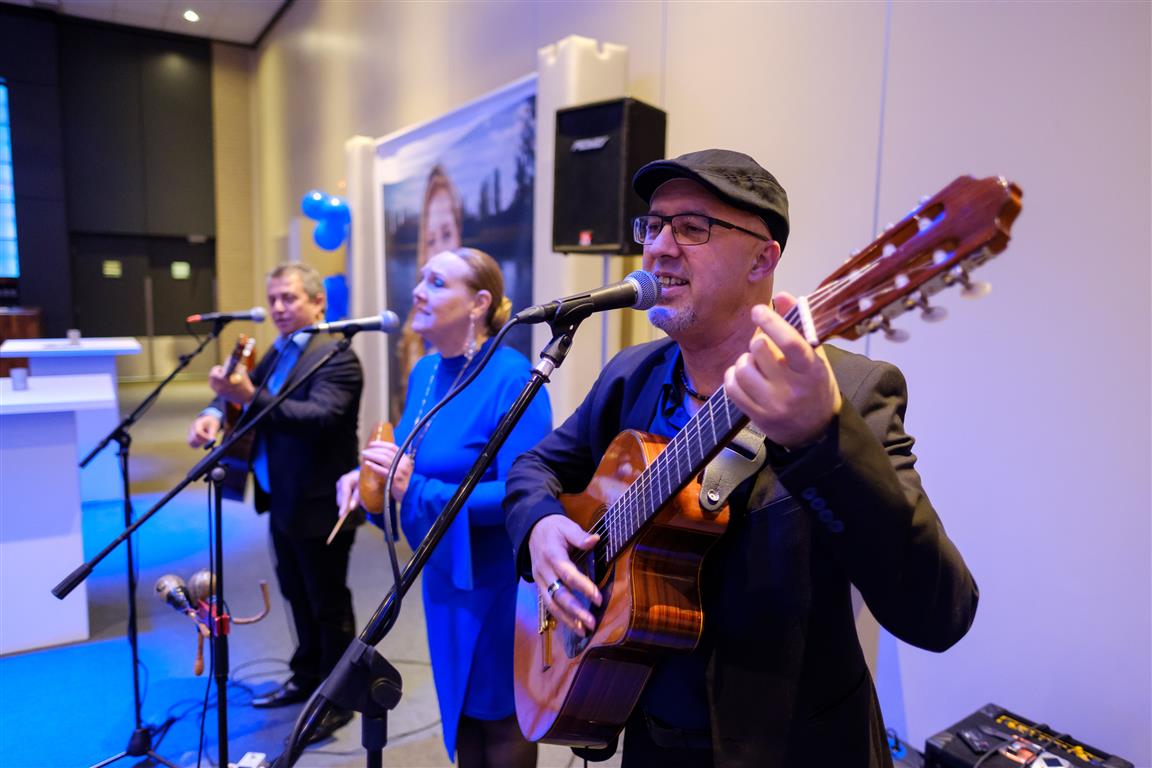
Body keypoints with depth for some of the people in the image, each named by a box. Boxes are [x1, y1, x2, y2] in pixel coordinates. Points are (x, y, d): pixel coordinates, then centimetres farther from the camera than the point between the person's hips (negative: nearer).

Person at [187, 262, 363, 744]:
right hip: (283, 500, 9)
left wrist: (250, 397, -41)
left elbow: (319, 417, -31)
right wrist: (215, 412, -13)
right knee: (298, 597, 22)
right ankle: (307, 678, 40)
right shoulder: (279, 351, 11)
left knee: (329, 605, 5)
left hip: (318, 505, -9)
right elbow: (242, 391, 9)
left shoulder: (336, 356, -18)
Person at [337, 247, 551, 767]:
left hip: (496, 579, -7)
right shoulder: (424, 371, 3)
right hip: (443, 574, 8)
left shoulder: (511, 378, -23)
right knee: (459, 708, 24)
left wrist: (418, 492, -32)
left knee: (497, 715, 13)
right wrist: (371, 475, -6)